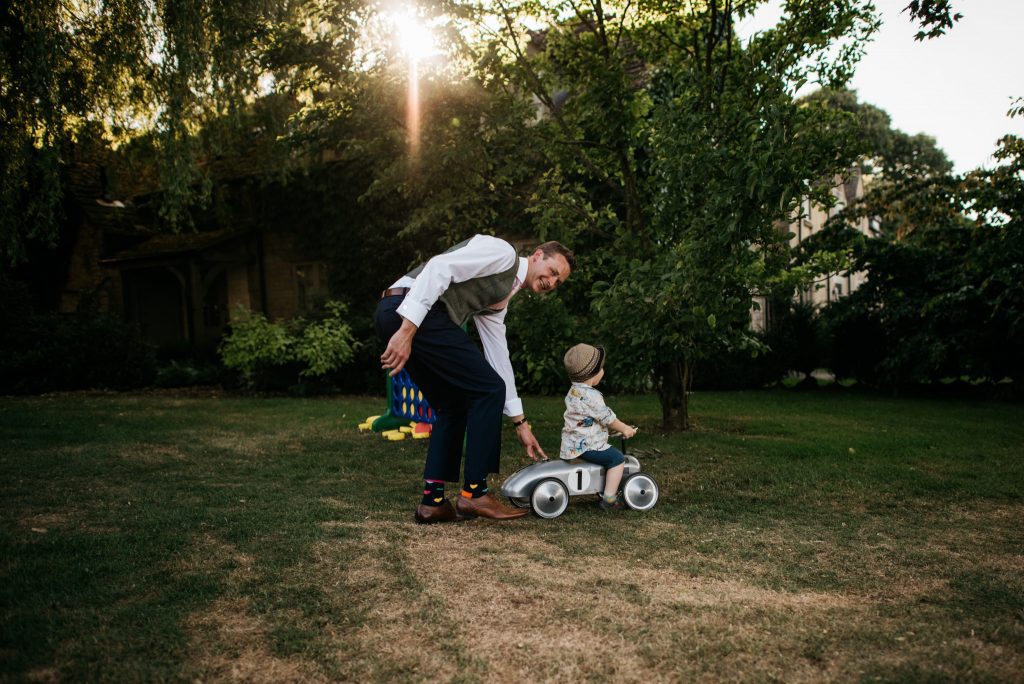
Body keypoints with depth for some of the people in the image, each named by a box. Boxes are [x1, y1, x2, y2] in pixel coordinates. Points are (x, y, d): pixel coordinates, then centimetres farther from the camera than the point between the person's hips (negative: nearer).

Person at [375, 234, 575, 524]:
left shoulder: (499, 300, 27)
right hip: (408, 310, -10)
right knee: (488, 389, -4)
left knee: (453, 406, 17)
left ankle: (432, 500, 15)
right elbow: (439, 268, -13)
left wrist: (520, 423, 28)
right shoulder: (502, 252, 1)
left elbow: (498, 359, 28)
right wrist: (408, 329, -22)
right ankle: (474, 493, 2)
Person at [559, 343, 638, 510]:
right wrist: (625, 429, 1)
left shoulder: (573, 391, 11)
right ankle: (609, 499, -9)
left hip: (572, 444, 10)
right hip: (586, 445, -10)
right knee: (617, 459, -7)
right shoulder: (591, 396, -20)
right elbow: (608, 418, -14)